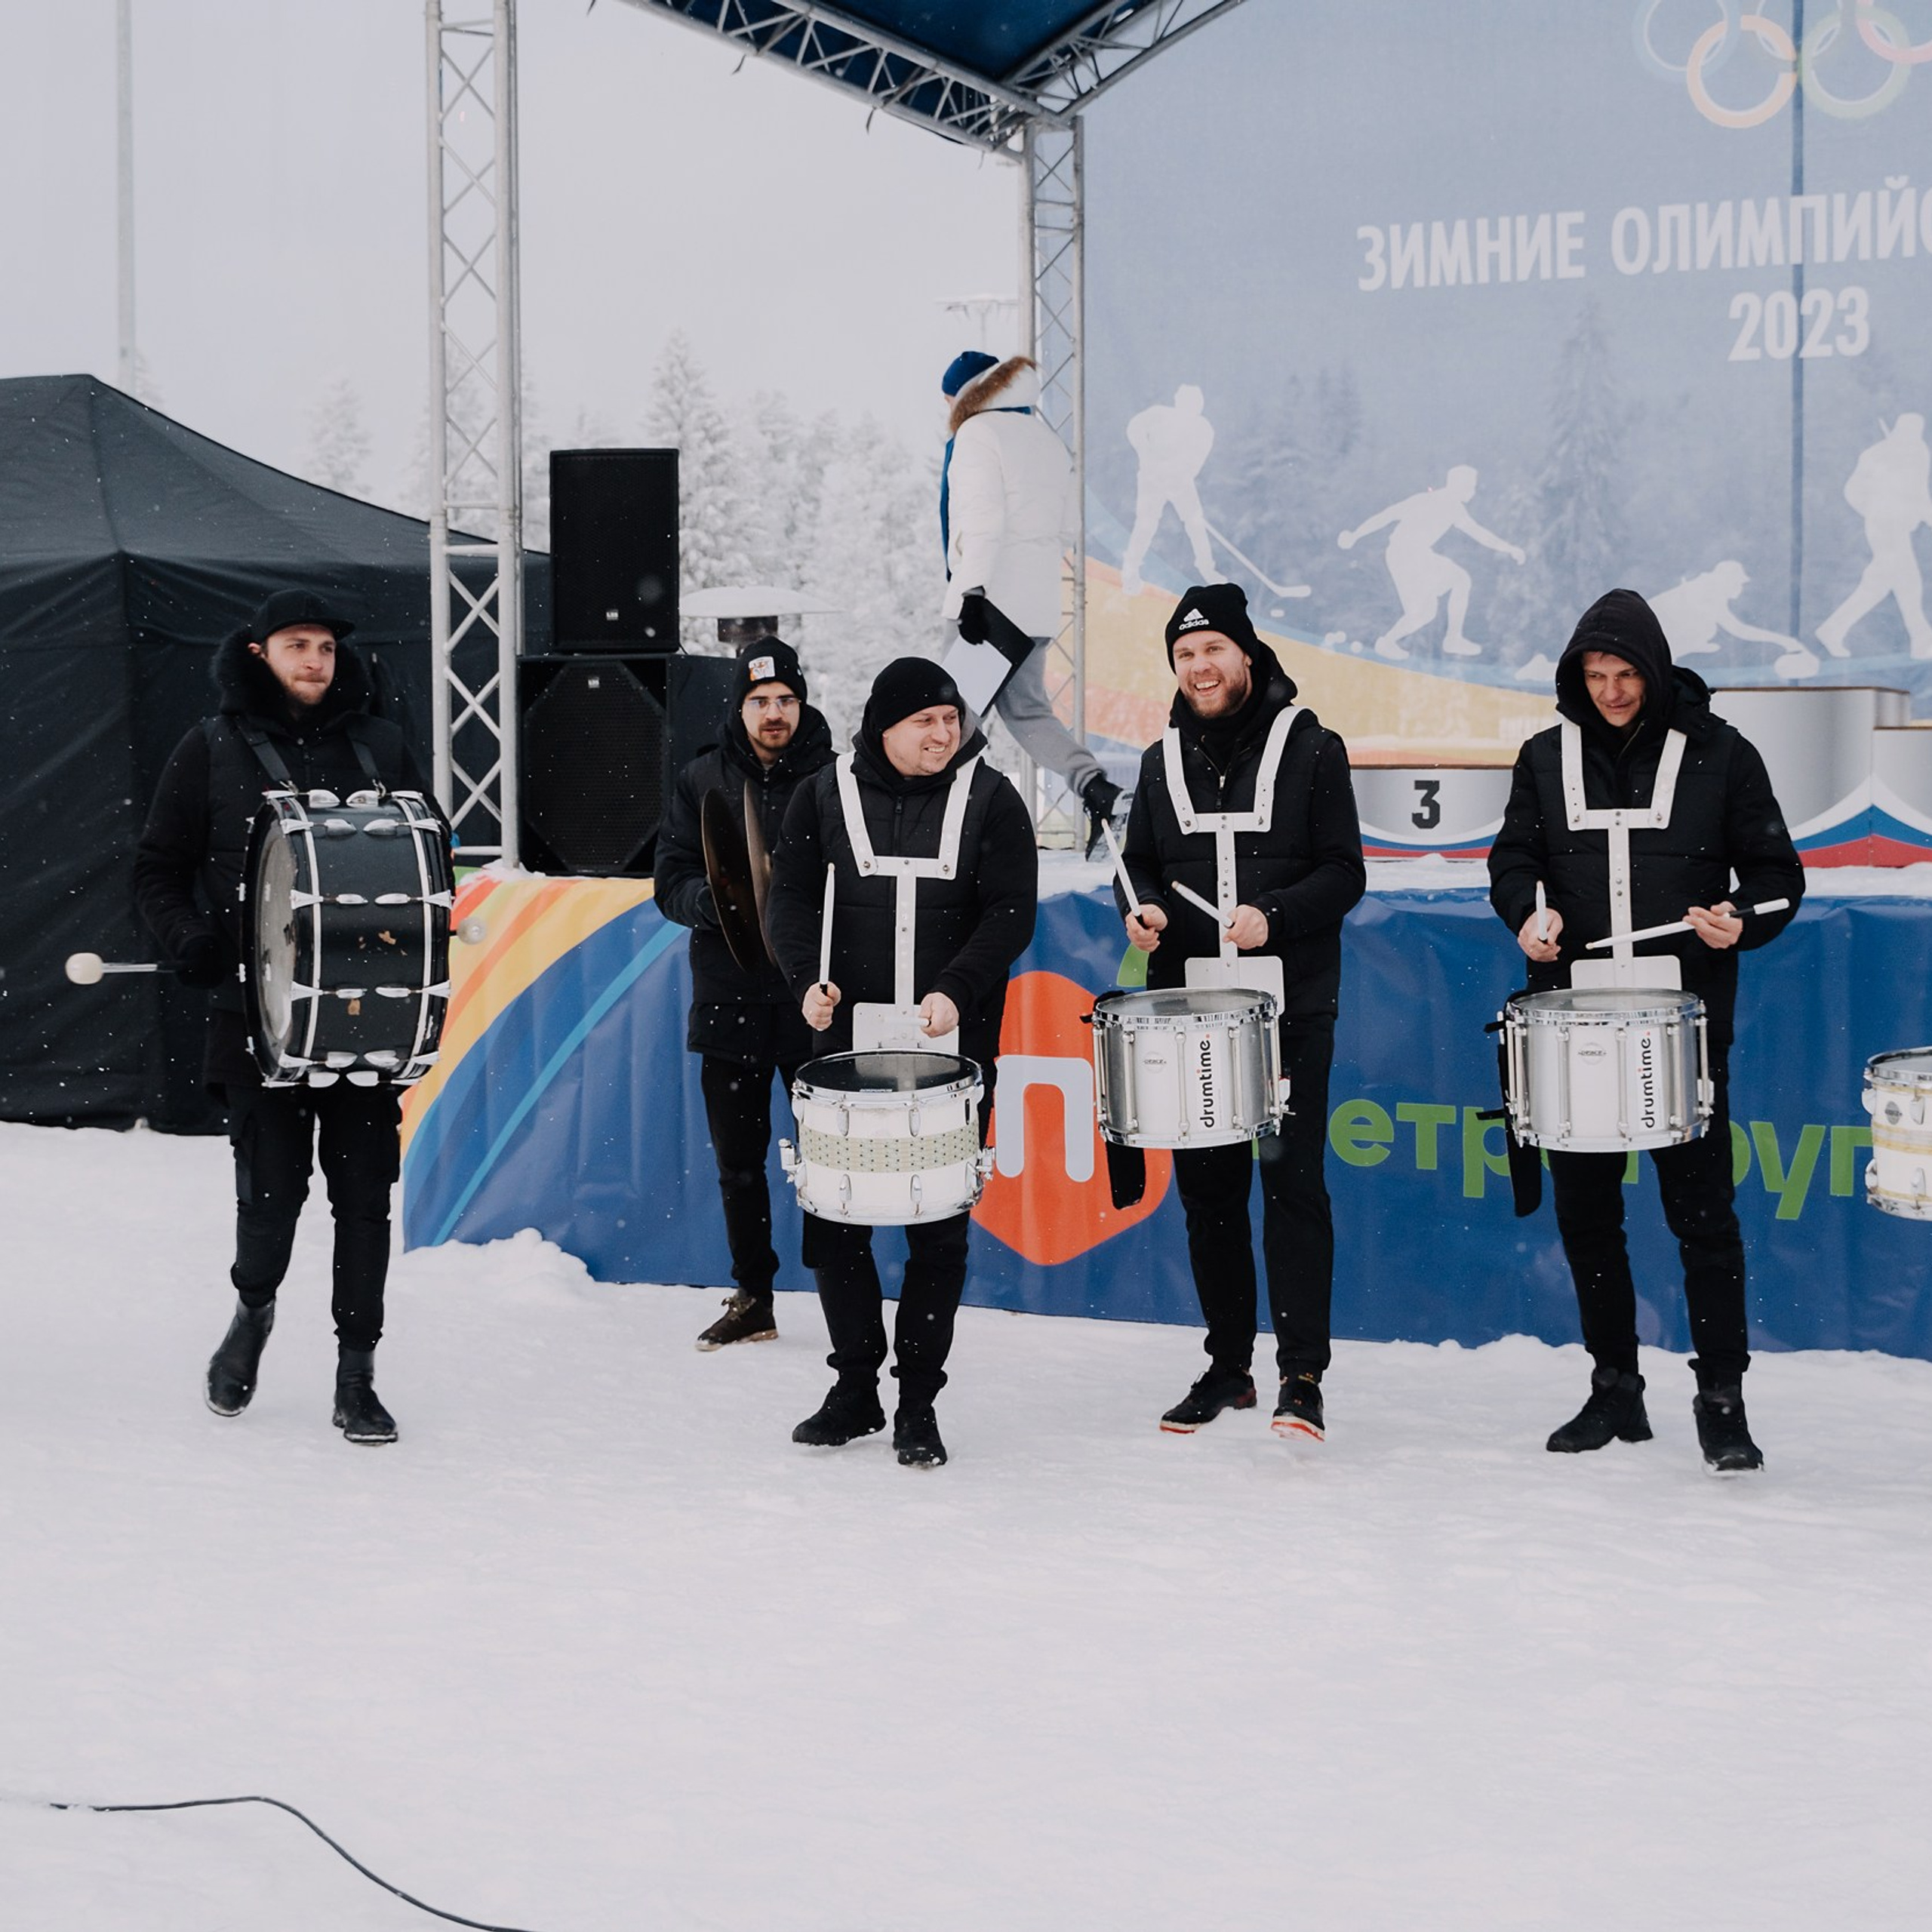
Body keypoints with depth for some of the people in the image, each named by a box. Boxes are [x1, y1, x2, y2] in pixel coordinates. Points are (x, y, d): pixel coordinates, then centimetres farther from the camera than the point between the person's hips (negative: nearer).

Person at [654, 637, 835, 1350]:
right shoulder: (702, 781, 8)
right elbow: (672, 883, 5)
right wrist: (721, 901, -15)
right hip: (729, 998, 3)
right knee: (738, 1159, 10)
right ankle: (753, 1299, 21)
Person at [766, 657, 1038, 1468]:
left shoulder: (989, 800, 1)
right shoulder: (825, 796, 6)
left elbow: (1010, 913, -4)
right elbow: (792, 898, 4)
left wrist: (956, 991, -19)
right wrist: (808, 980, -14)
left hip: (954, 1046, -2)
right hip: (846, 1040, 2)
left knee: (939, 1226, 0)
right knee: (831, 1215, 3)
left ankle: (918, 1402, 9)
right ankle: (856, 1386, 17)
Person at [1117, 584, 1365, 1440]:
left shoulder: (1310, 749, 0)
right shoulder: (1164, 761, 12)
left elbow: (1343, 872, -3)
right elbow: (1142, 863, 18)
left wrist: (1274, 918, -19)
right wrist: (1142, 909, -4)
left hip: (1291, 1004, -4)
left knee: (1292, 1181, -8)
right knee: (1206, 1187, 8)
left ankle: (1302, 1374, -8)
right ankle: (1228, 1365, 18)